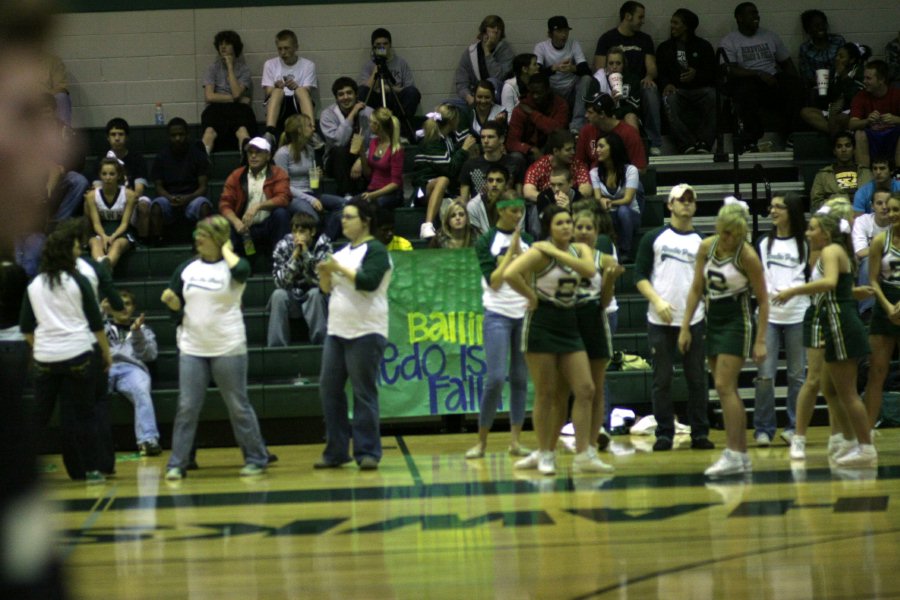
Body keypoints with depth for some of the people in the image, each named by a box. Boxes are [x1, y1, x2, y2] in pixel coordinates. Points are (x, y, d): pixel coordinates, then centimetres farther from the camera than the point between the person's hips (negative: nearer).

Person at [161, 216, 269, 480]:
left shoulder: (231, 264, -3)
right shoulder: (187, 269, 9)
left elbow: (241, 270, -29)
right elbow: (177, 308, 14)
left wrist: (226, 250, -12)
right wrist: (171, 300, -9)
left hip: (228, 348, -4)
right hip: (192, 349, 4)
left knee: (238, 406, 3)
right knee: (186, 407, 0)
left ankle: (256, 459, 14)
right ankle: (176, 465, 3)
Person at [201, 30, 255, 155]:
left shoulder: (243, 69, 12)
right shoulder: (213, 68, 14)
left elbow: (237, 93, -5)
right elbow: (209, 96, 2)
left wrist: (230, 67, 0)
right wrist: (235, 98, -1)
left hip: (238, 109, 0)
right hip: (217, 109, 0)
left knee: (242, 131, -36)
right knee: (209, 131, -35)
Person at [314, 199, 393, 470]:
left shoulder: (375, 250, -7)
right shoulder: (342, 251, 17)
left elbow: (369, 281, -22)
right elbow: (327, 288, 19)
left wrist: (341, 269, -15)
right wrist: (324, 273, -2)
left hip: (365, 333, -8)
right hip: (336, 332, 8)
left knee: (364, 393, -6)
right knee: (329, 391, 6)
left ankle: (367, 452, -2)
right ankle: (335, 451, 13)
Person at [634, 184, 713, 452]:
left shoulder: (702, 242, 10)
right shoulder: (654, 238, 5)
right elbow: (640, 276, 2)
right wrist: (658, 301, -13)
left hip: (694, 320, 1)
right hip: (660, 321, -1)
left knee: (697, 379, 2)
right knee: (662, 379, 1)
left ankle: (700, 433, 8)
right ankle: (664, 434, 7)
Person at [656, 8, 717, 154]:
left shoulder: (703, 46, 16)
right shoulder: (664, 48, 19)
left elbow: (713, 73, 8)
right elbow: (660, 73, 9)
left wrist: (697, 75, -12)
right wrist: (667, 85, -13)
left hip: (700, 88, 0)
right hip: (677, 89, 0)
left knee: (714, 98, -36)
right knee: (670, 100, -37)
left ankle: (704, 144, -44)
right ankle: (687, 145, -46)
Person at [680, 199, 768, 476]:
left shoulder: (747, 255, -14)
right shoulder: (706, 247, 1)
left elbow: (763, 300, -10)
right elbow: (697, 289, 8)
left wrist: (760, 341, -14)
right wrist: (685, 327, 4)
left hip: (737, 322, -6)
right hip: (713, 321, 6)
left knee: (724, 386, -15)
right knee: (727, 390, 8)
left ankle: (733, 455, -15)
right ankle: (741, 456, 14)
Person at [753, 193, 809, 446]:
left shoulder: (805, 244, 5)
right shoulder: (763, 243, 9)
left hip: (797, 315, 0)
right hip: (768, 314, 0)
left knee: (797, 375, 4)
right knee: (765, 375, -4)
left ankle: (794, 428, 13)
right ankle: (763, 430, 2)